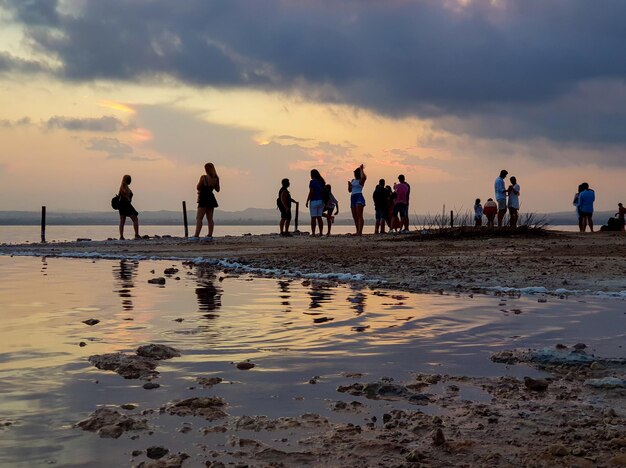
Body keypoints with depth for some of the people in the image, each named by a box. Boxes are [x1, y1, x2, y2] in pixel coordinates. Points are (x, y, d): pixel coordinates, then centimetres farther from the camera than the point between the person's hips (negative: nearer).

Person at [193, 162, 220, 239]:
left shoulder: (203, 177, -14)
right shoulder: (216, 178, 2)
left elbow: (198, 187, -8)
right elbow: (217, 189, 11)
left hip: (204, 199, -6)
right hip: (211, 199, 6)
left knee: (199, 218, -6)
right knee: (210, 219, 10)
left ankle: (196, 235, -14)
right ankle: (210, 236, 8)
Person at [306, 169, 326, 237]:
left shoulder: (312, 182, -11)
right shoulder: (321, 182, 10)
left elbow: (311, 193, -16)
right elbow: (324, 192, 12)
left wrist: (307, 201, -10)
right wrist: (324, 201, 19)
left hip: (314, 201, -7)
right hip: (321, 201, 7)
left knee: (313, 218, -5)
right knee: (319, 217, 10)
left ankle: (313, 233, -7)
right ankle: (321, 233, 8)